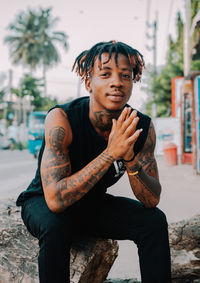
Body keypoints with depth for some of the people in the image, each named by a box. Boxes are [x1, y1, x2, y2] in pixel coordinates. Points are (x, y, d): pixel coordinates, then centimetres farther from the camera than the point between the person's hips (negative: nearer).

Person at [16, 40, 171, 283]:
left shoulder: (143, 127, -16)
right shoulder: (62, 119, -30)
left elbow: (152, 200, -16)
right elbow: (55, 199, -37)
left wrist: (129, 157, -35)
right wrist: (110, 153, -42)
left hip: (94, 204, 4)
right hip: (43, 203, -4)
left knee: (154, 221, -15)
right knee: (55, 225, -36)